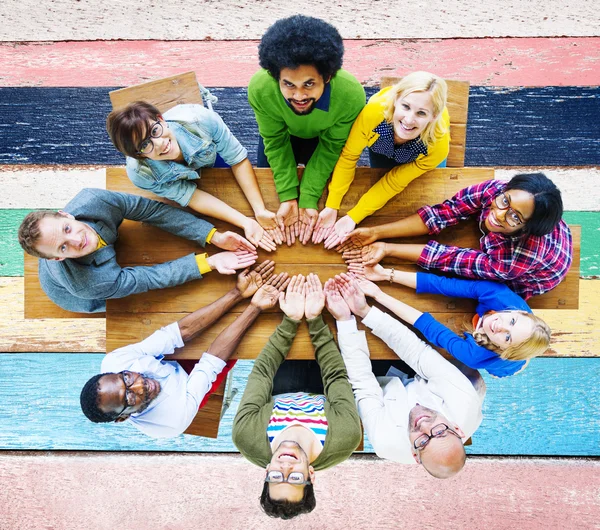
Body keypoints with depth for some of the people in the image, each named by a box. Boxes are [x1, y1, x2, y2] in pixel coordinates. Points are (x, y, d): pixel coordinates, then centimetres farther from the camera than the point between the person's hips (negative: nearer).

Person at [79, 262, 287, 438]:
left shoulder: (113, 363, -34)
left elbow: (182, 331, -36)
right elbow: (212, 363, -39)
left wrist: (237, 293, -40)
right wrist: (255, 307, -38)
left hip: (169, 360, 4)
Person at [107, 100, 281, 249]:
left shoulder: (199, 119, -46)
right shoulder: (140, 174, -42)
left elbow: (238, 160, -33)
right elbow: (190, 196, -35)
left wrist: (260, 210, -41)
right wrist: (246, 223, -44)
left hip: (213, 155, 1)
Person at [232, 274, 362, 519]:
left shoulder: (246, 436, -44)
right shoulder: (344, 439, -45)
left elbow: (262, 371, -34)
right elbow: (336, 375, -34)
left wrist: (290, 321, -33)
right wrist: (315, 319, -35)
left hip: (279, 399, 1)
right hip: (321, 398, 0)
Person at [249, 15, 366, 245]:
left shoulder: (351, 95, -42)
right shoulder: (260, 88, -41)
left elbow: (330, 148, -24)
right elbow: (276, 142, -23)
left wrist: (308, 199, -27)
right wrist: (288, 197, -27)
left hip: (325, 137, 0)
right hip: (283, 134, 1)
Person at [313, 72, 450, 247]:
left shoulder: (438, 145, -43)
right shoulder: (374, 112, -46)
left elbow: (393, 183, -30)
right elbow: (348, 157, -28)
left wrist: (353, 217, -33)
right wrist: (331, 207, -29)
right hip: (381, 144, 1)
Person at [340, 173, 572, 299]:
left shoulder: (521, 257, -46)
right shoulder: (495, 190, -37)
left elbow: (451, 259, -39)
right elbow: (441, 213, -32)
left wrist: (388, 250, -37)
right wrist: (376, 233, -37)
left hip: (519, 283, -4)